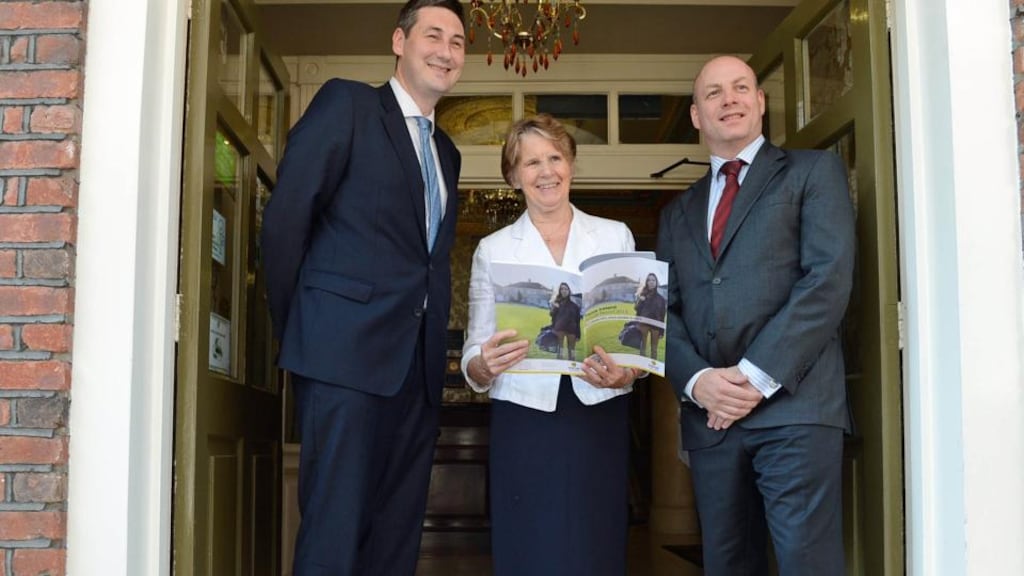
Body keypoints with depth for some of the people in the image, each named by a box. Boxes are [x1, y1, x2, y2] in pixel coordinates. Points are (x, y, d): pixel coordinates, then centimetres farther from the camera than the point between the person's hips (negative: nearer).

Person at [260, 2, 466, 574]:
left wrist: (435, 345, 7)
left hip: (417, 364, 7)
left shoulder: (447, 152, 22)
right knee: (334, 530, -7)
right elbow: (286, 216, -4)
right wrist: (294, 330, -3)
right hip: (346, 353, -7)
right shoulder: (347, 103, 2)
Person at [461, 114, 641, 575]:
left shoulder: (616, 236, 9)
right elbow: (473, 364, 6)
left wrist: (626, 373, -13)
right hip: (524, 420, 0)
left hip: (601, 418, 1)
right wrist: (486, 364, -16)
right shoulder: (493, 249, 8)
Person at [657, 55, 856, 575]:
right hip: (709, 415, 4)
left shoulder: (813, 172, 9)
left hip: (794, 403, -4)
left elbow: (829, 279, -5)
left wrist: (757, 375, -12)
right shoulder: (677, 213, 22)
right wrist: (696, 380, -7)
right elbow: (665, 311, 14)